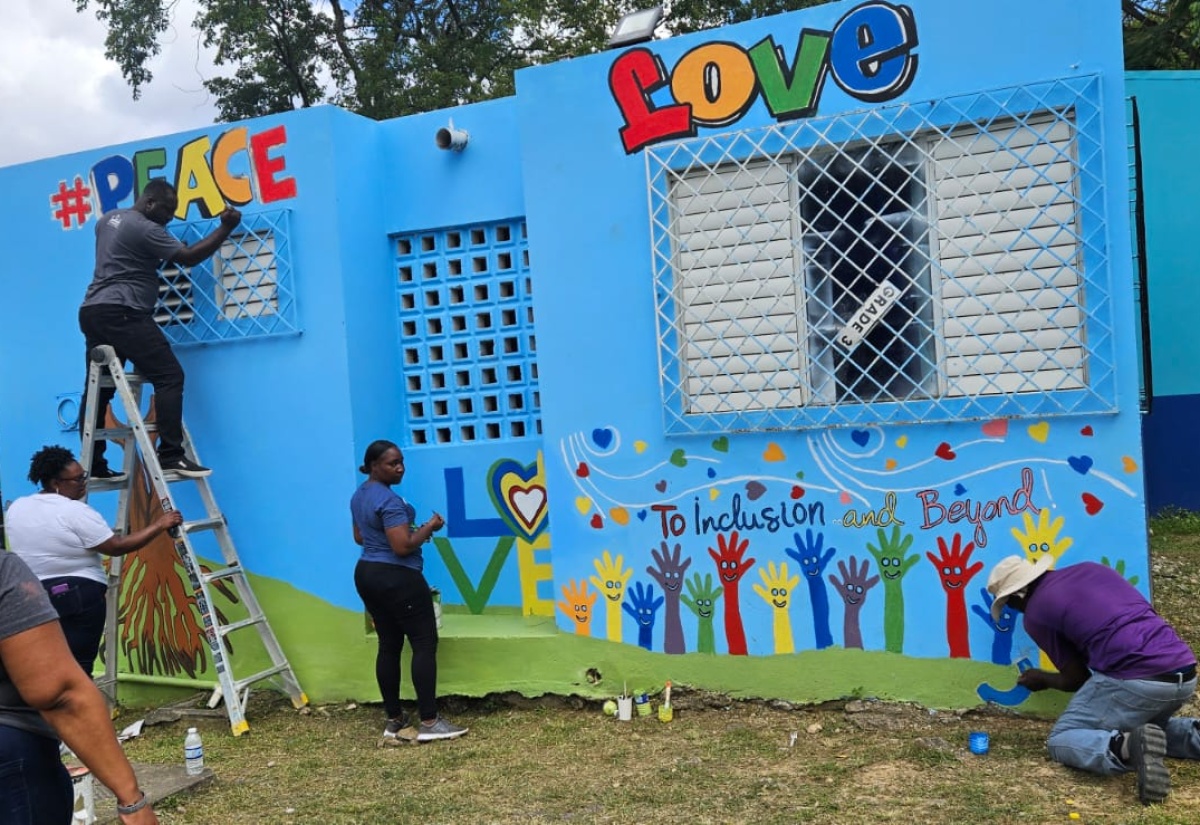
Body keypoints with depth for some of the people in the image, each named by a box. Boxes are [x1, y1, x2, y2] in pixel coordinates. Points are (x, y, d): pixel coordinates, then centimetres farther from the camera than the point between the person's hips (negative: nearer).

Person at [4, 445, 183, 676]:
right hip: (79, 597, -7)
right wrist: (159, 525, -13)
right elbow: (117, 546, -17)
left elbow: (25, 551, 15)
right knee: (78, 667, -3)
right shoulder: (76, 512, -16)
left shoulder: (16, 508, 6)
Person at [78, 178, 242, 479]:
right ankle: (170, 455, -19)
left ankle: (93, 465, 13)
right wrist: (225, 228, -7)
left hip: (93, 312, 10)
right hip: (121, 313, -10)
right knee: (169, 376, -12)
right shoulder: (145, 229, -10)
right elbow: (188, 257, -12)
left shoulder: (107, 220, 19)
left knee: (98, 389, 10)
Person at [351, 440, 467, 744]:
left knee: (389, 645, 12)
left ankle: (394, 721, 16)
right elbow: (403, 546, -25)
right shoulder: (389, 500, -20)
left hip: (367, 574, 10)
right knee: (425, 643, -4)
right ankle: (429, 723, -4)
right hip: (397, 578, -10)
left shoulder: (359, 496, 12)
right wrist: (429, 527, -11)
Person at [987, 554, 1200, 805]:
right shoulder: (1090, 568, 23)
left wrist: (1043, 679, 32)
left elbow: (1078, 679, 11)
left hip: (1135, 679, -7)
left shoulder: (1035, 613, 6)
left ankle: (1125, 747, -20)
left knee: (1061, 740, 9)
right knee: (1145, 724, 36)